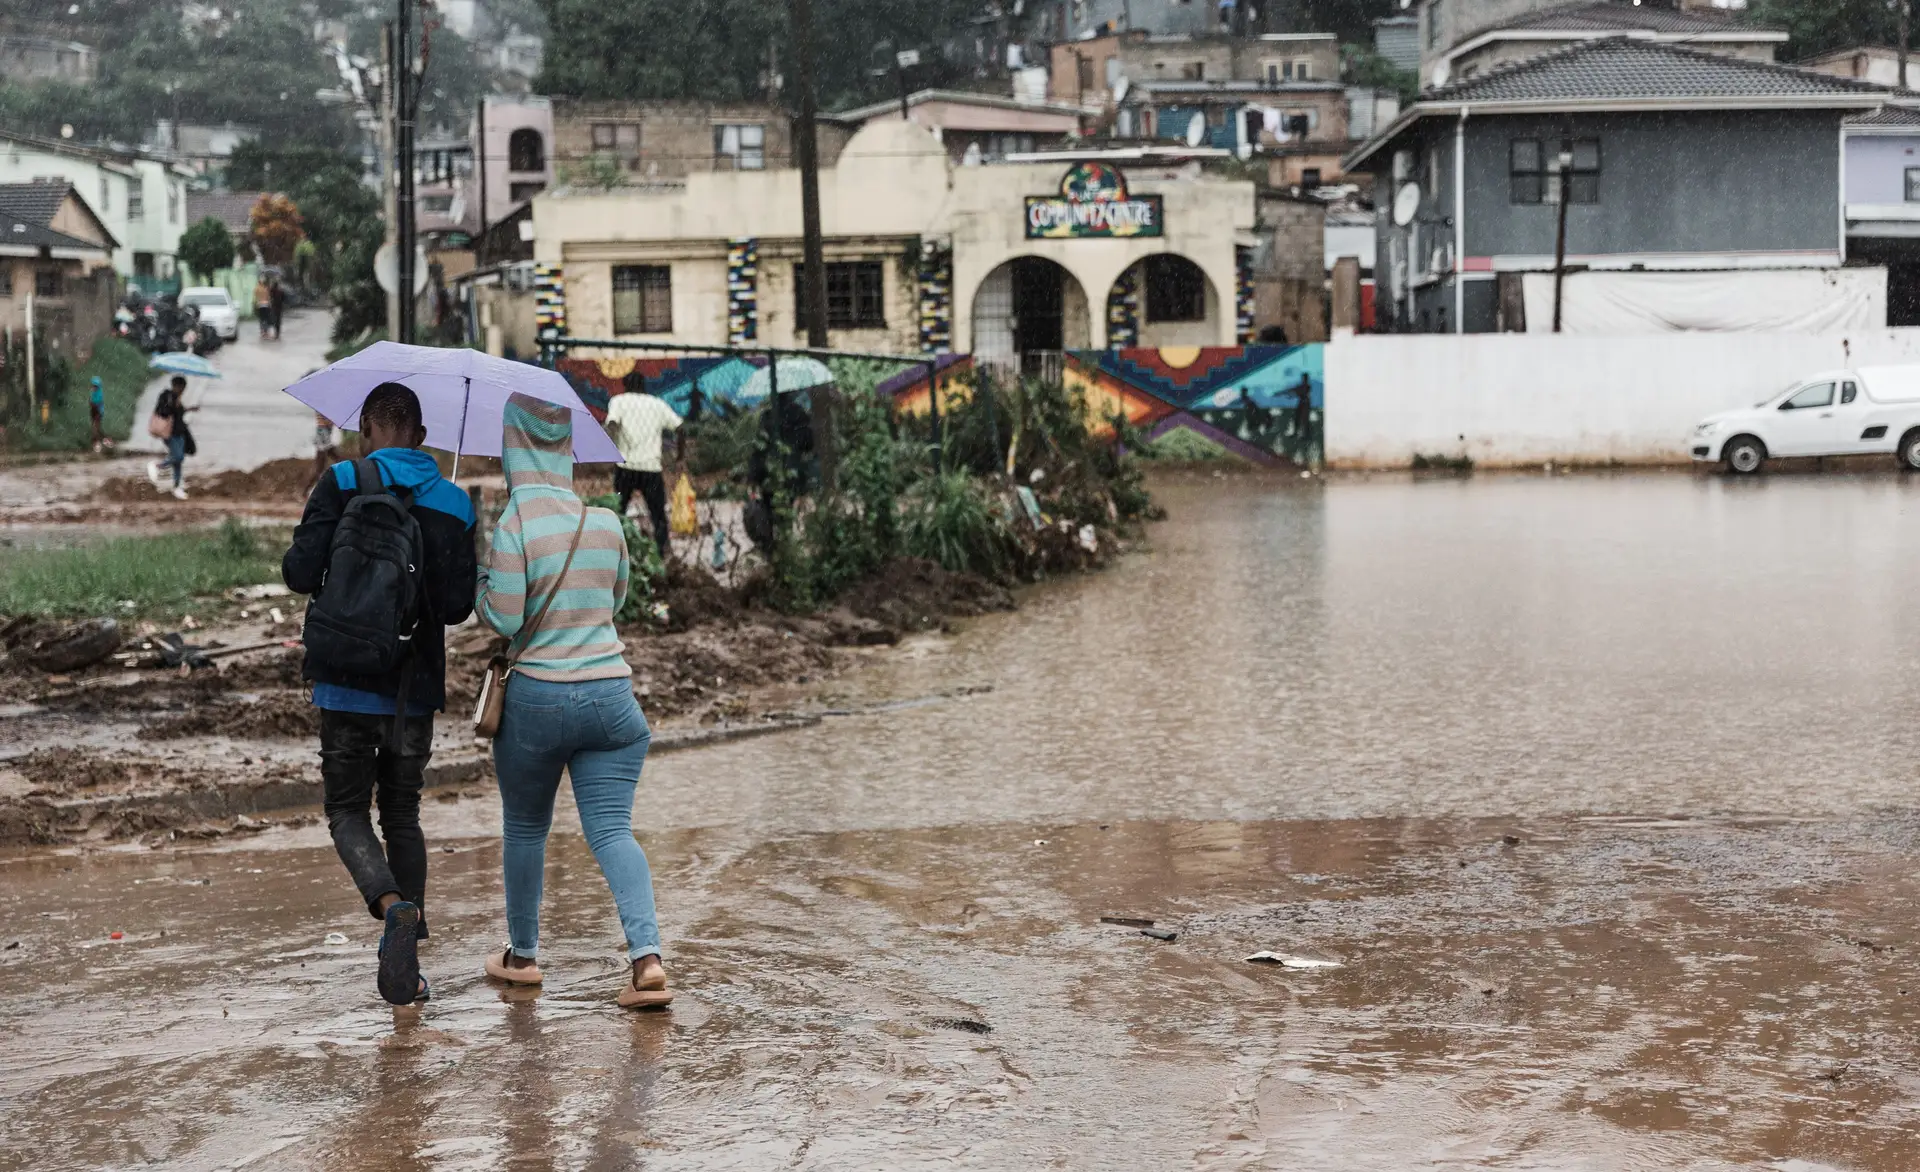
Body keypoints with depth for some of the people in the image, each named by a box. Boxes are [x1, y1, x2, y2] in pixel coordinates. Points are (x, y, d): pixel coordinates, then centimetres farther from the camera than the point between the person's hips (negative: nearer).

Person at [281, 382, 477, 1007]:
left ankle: (393, 906, -21)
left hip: (348, 683, -3)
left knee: (348, 811, 8)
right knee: (402, 814, 15)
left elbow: (300, 573, -12)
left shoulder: (342, 485, -5)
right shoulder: (454, 505, 3)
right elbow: (458, 607, 2)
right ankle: (404, 964, 11)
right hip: (416, 684, 3)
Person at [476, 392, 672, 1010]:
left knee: (524, 827, 17)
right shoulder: (606, 524, 4)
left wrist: (481, 578, 5)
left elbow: (503, 620, -12)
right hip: (610, 695, 3)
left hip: (536, 698, -3)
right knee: (612, 828, 1)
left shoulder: (513, 528, -12)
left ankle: (522, 955, 30)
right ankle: (646, 954, -17)